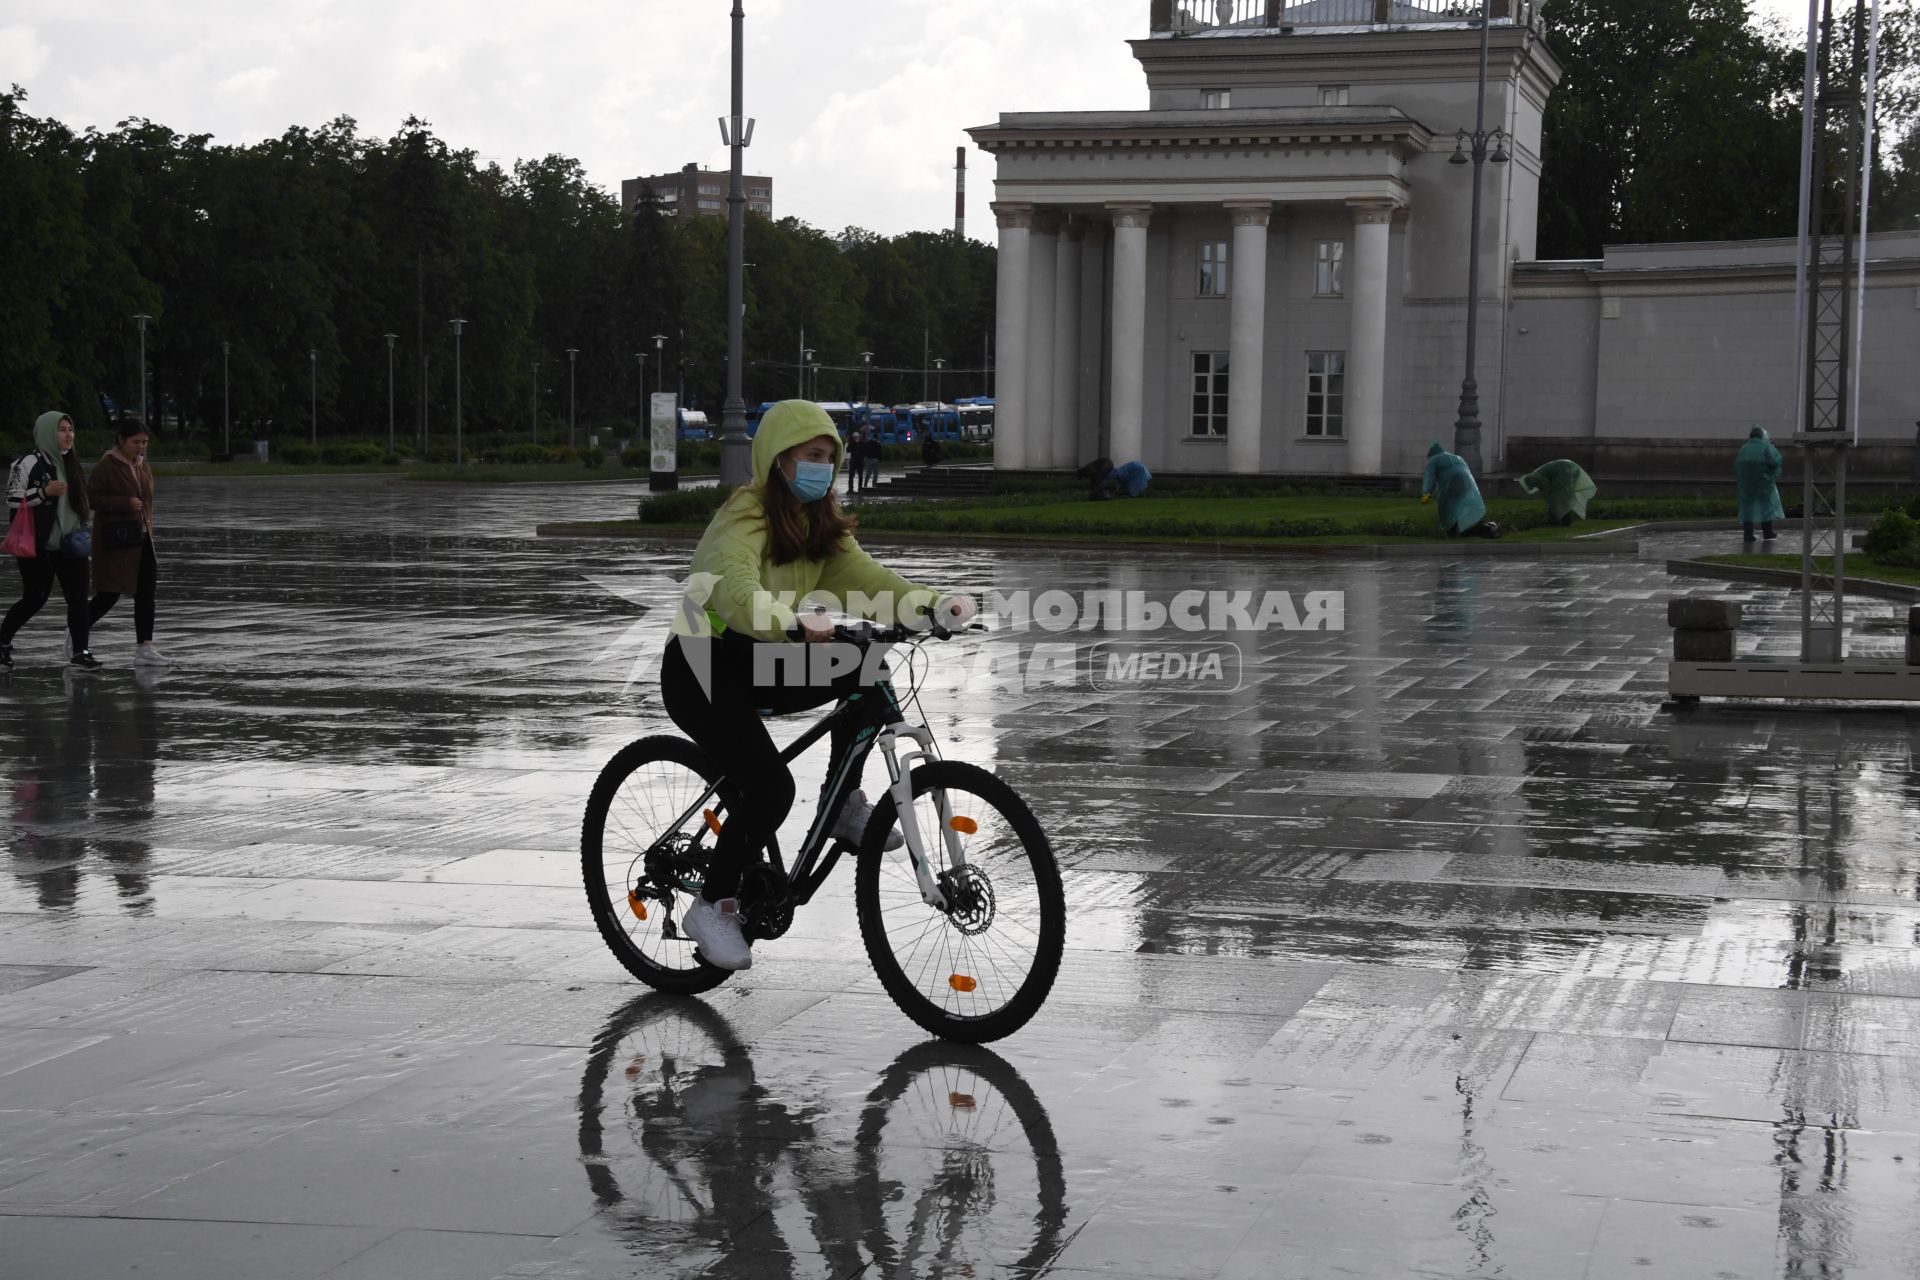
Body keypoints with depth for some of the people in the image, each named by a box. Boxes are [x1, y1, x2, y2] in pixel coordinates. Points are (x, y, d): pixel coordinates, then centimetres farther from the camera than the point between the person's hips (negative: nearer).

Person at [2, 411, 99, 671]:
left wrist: (81, 532, 18)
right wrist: (44, 492, -22)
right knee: (34, 598, 0)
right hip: (38, 545, -6)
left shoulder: (73, 465, 14)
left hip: (70, 545, 6)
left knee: (78, 596, -3)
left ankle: (79, 651, 3)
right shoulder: (29, 463, -9)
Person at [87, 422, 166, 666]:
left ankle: (144, 648, 0)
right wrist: (125, 503, -22)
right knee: (110, 595, -2)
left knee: (146, 593, 0)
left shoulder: (142, 465, 12)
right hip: (116, 542, -7)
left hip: (141, 538, 7)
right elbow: (91, 497, -15)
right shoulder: (107, 466, -12)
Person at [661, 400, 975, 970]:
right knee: (771, 786, -23)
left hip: (756, 664, 8)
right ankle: (712, 906, -5)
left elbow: (861, 575, -9)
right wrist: (794, 622, -59)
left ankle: (844, 804, 0)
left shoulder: (819, 521, 5)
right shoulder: (745, 516, -20)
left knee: (863, 667, -15)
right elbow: (736, 590, -39)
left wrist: (933, 603, -27)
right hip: (699, 671, -8)